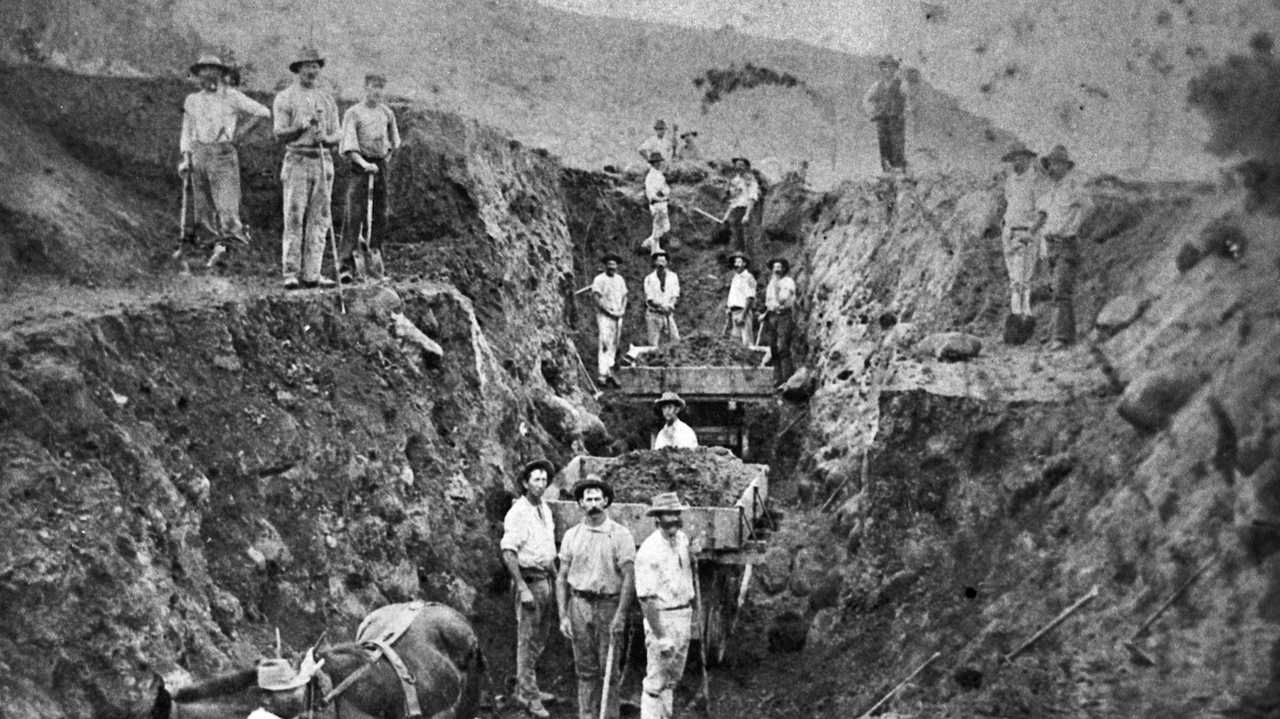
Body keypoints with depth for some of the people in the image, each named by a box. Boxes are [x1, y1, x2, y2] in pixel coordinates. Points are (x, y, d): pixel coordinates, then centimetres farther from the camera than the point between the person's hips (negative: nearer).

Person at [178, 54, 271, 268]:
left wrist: (242, 132, 0)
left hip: (223, 154, -4)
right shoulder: (192, 100, 15)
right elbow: (187, 132, 17)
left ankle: (222, 244, -7)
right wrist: (186, 159, 6)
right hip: (199, 154, 5)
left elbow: (262, 112, 1)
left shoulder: (231, 96, 2)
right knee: (203, 205, 3)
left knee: (226, 204, -14)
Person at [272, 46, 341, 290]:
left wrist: (326, 138, -9)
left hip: (323, 161, 4)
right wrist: (302, 126, -19)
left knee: (319, 220, 2)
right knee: (294, 219, -7)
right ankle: (291, 274, -6)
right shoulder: (285, 98, 4)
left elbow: (337, 135, 14)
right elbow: (280, 134, -3)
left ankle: (312, 274, 4)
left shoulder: (327, 99, 16)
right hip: (297, 160, -4)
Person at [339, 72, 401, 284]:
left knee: (380, 215, 6)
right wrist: (363, 163, -24)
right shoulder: (353, 113, -3)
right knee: (354, 214, -11)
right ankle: (348, 263, -14)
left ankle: (374, 262, 15)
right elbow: (349, 145, -11)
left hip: (381, 165, 5)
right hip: (360, 166, -5)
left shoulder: (387, 113, 12)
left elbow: (394, 139, 28)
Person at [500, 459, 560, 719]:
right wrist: (523, 589, -23)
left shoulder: (545, 509, 10)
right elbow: (508, 553, -19)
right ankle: (528, 695, 6)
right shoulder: (517, 513, -16)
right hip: (528, 579, -8)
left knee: (540, 637, 16)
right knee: (528, 638, -2)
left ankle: (525, 687, 29)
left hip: (545, 579, 8)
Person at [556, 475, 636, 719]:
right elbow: (562, 577, 9)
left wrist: (620, 615, -14)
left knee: (609, 669, 0)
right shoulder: (572, 535, 7)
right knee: (585, 668, 7)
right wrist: (563, 615, 2)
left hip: (609, 604, -2)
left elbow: (629, 577, -7)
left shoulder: (620, 535, -3)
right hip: (580, 603, 3)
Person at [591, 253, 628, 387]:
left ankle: (609, 372, 13)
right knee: (603, 344, -13)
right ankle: (601, 375, -16)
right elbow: (597, 298, -10)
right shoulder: (599, 279, -4)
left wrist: (622, 310, 0)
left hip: (618, 316, 6)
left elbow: (624, 296, 17)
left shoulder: (620, 279, 15)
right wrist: (609, 311, -14)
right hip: (604, 316, -6)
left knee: (614, 345, 6)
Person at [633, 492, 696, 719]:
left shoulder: (683, 539, 3)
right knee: (656, 681, -2)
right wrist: (660, 636, -24)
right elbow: (646, 598, -22)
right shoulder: (648, 551, -21)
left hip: (684, 615, 7)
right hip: (661, 617, -7)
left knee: (673, 679, 18)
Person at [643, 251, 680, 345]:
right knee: (654, 345, -5)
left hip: (668, 314, 2)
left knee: (675, 340, -10)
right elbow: (649, 299, -4)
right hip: (653, 315, -2)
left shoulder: (673, 276, 9)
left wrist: (670, 305, -17)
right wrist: (660, 306, -20)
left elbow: (675, 295, 4)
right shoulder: (649, 279, 2)